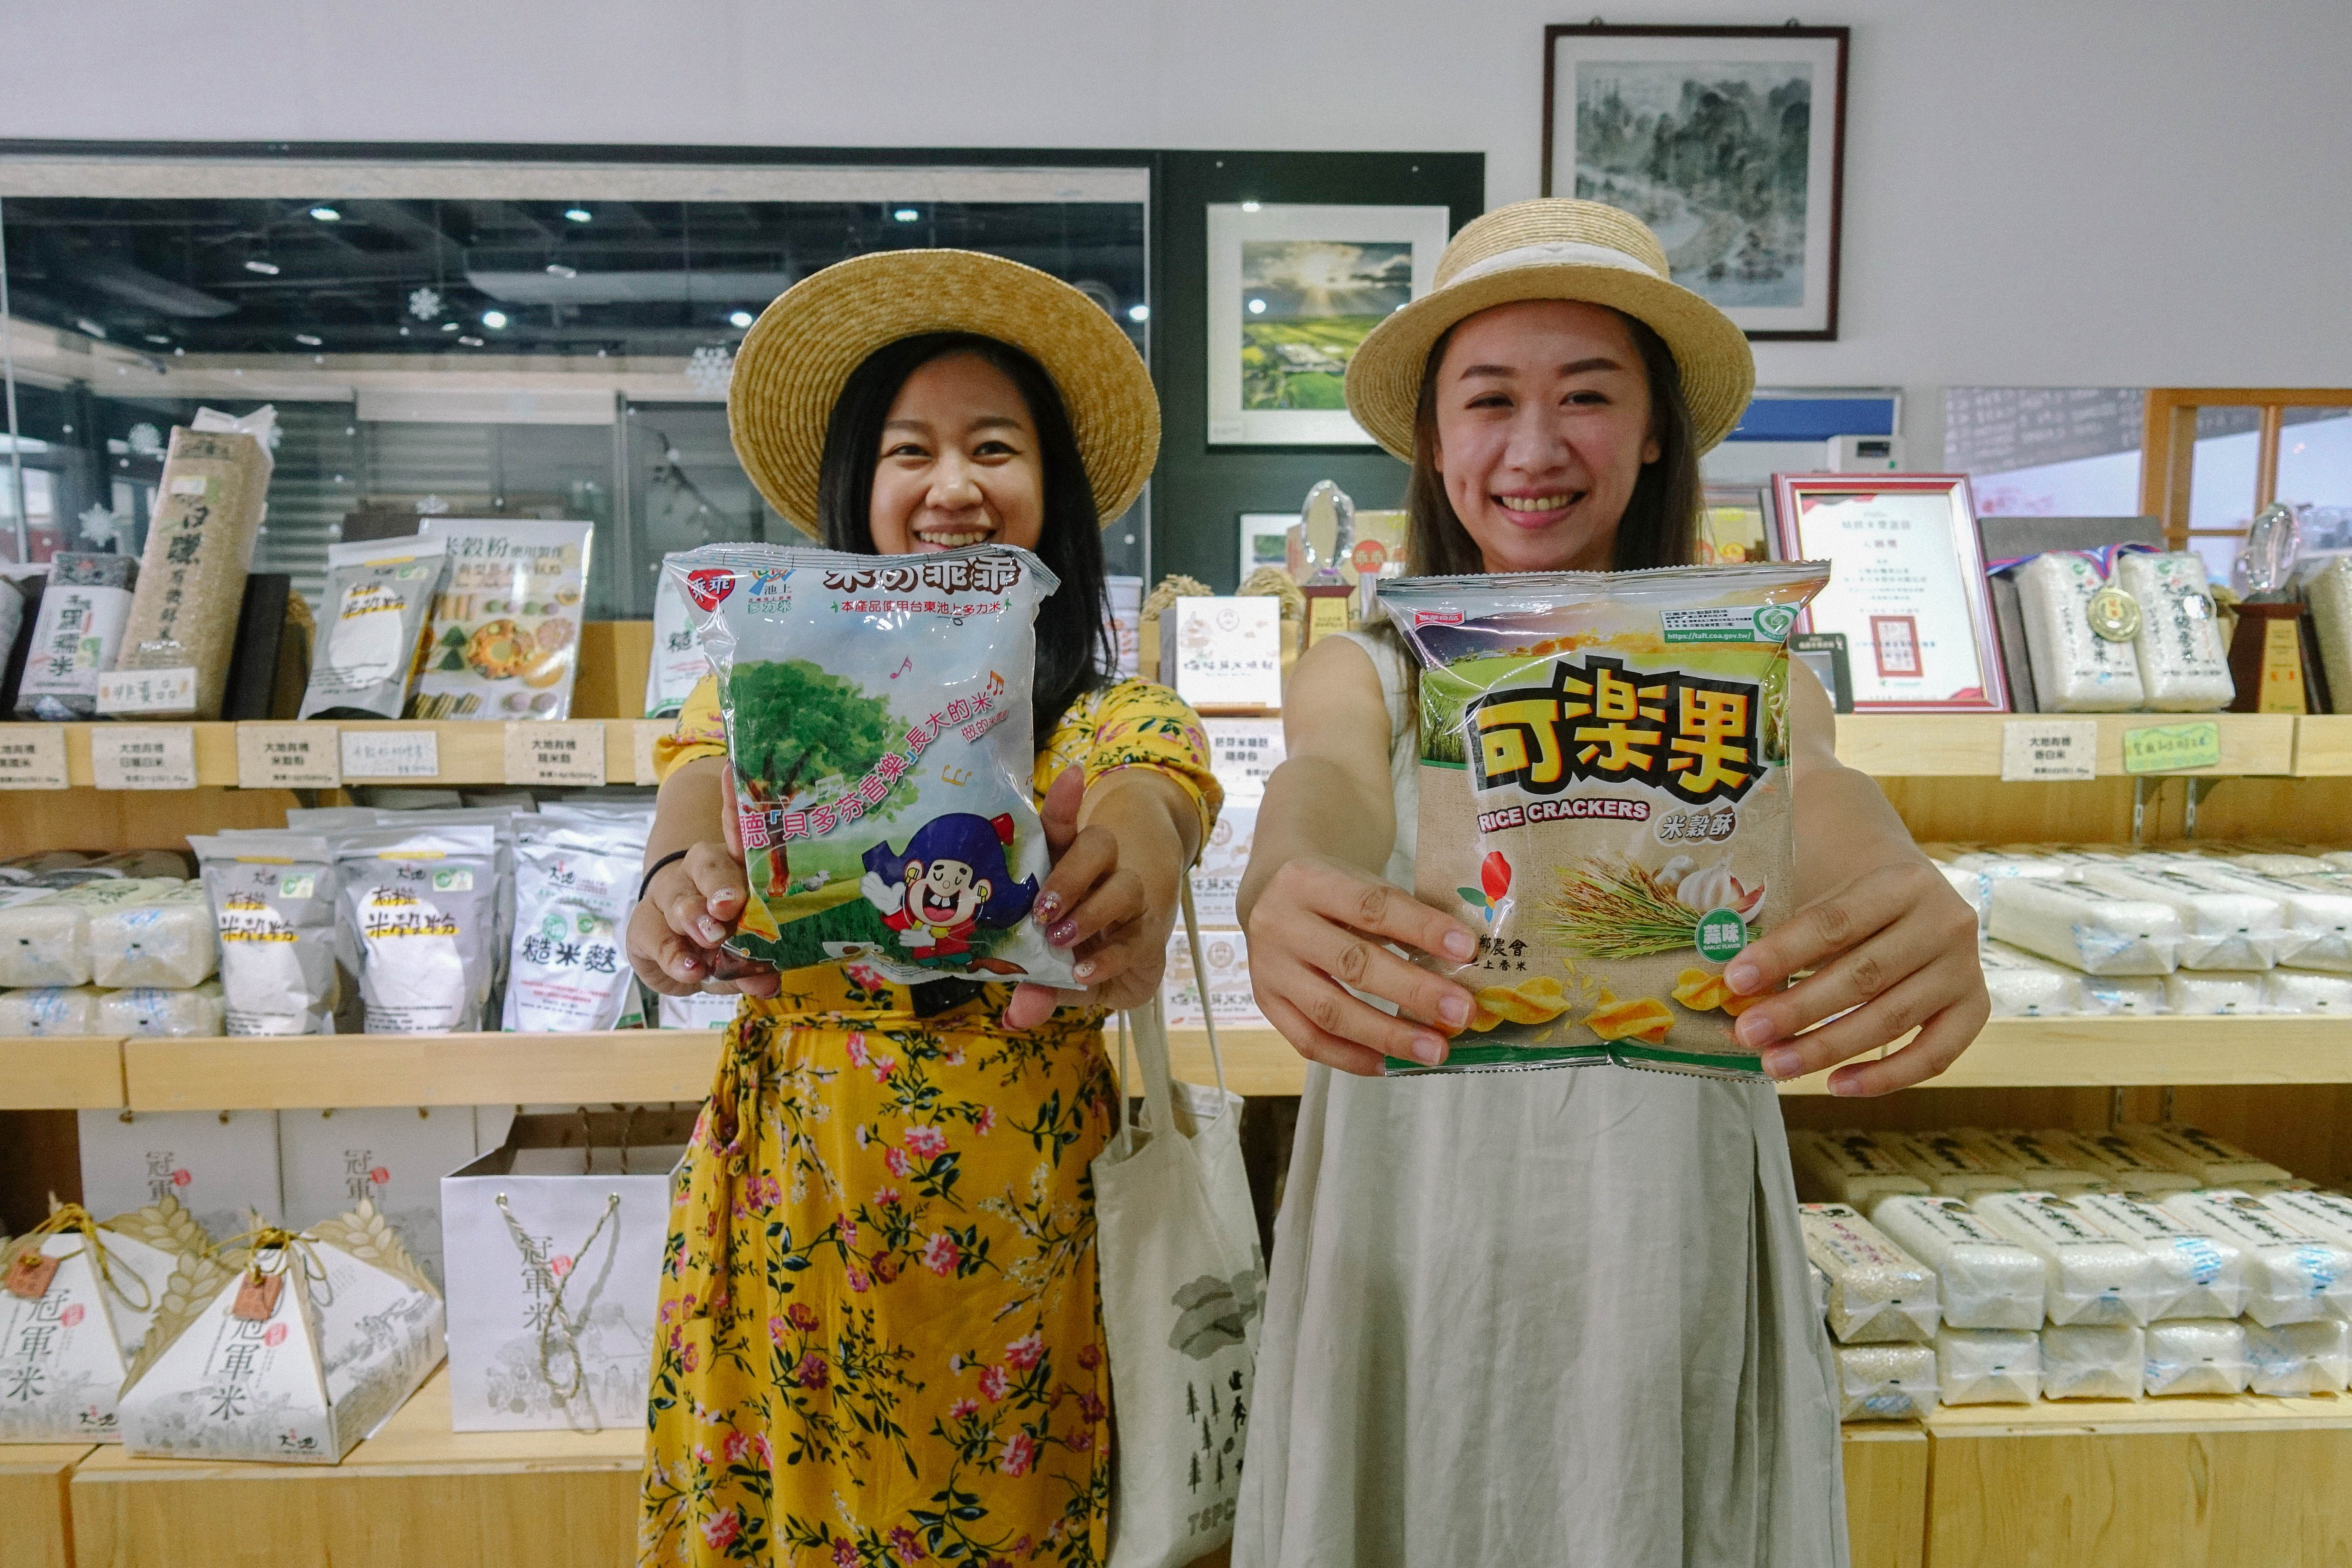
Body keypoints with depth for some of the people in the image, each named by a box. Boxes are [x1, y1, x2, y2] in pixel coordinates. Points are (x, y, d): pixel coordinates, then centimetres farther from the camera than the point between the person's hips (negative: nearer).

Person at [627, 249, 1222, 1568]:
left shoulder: (1118, 720, -1)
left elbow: (1152, 798, -23)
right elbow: (706, 785, -17)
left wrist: (1136, 854, -47)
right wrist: (683, 877, -40)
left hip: (1022, 1239, -1)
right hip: (789, 1222, 1)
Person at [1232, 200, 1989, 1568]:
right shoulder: (1359, 675, 1)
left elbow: (1817, 793, -19)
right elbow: (1328, 788, -20)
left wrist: (1894, 892, -44)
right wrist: (1283, 891, -45)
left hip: (1666, 1251, 0)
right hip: (1410, 1256, 0)